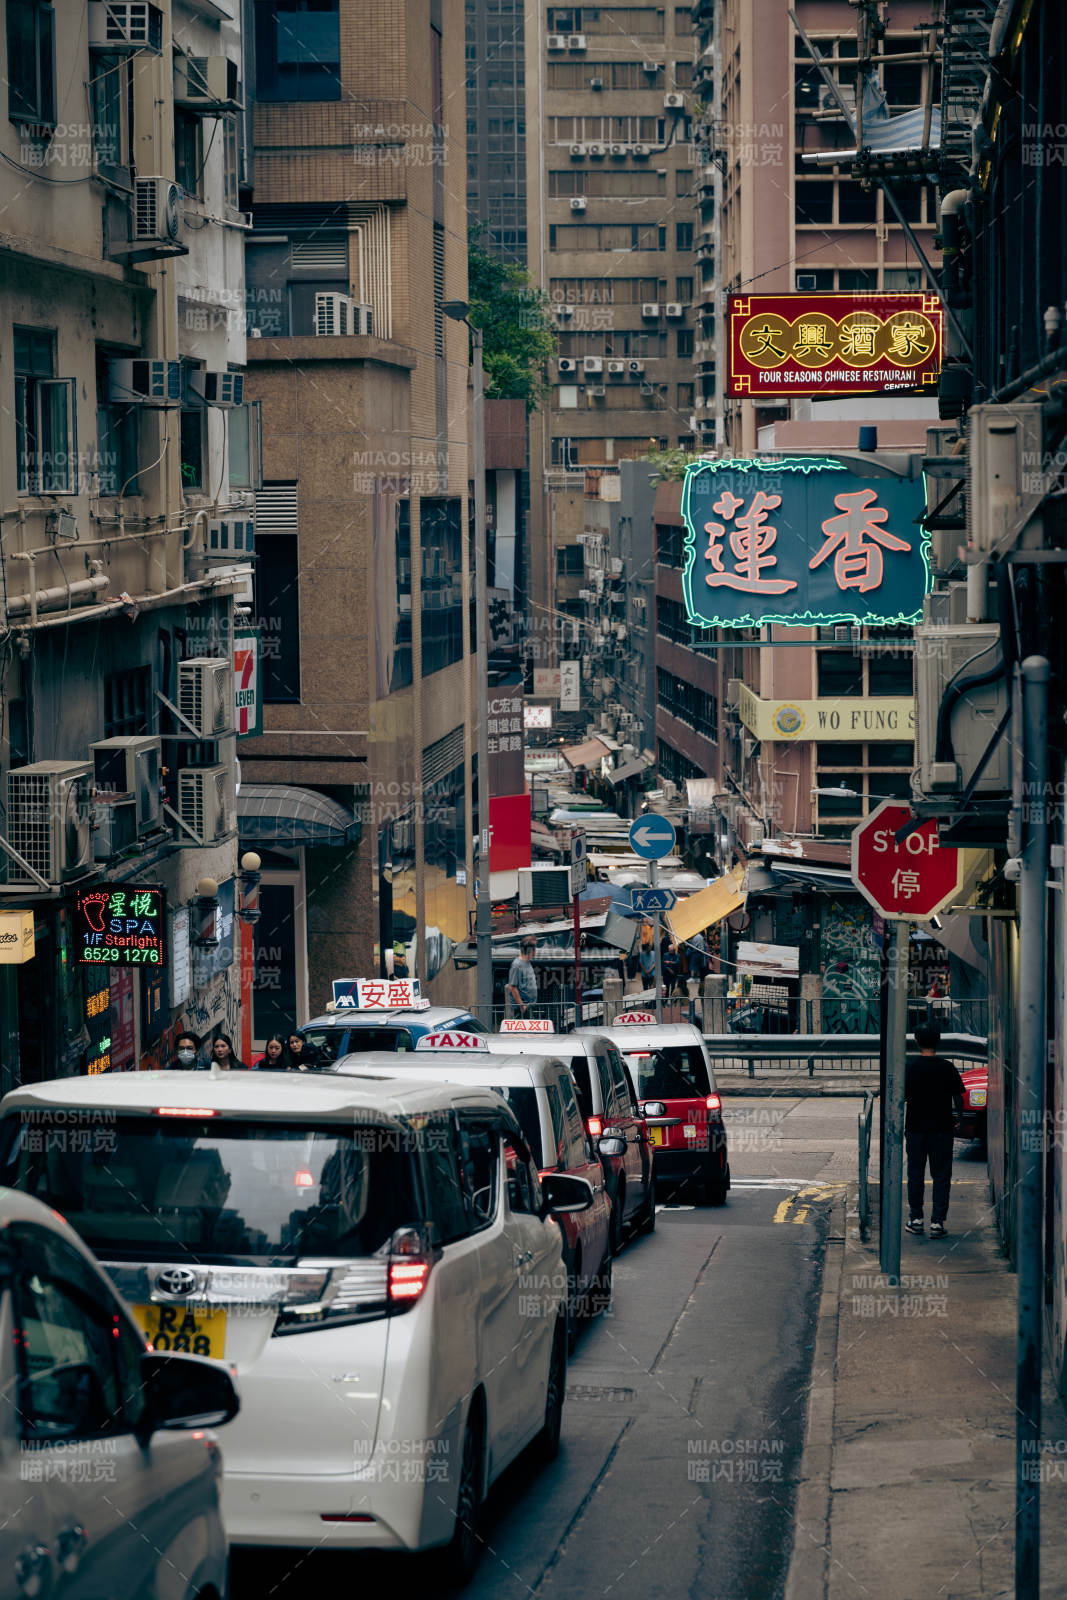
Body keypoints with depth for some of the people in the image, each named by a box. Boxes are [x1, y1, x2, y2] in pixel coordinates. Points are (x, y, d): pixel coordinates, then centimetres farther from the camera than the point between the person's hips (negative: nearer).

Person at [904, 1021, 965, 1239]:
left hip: (915, 1128, 1)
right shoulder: (947, 1068, -7)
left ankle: (916, 1219, 18)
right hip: (942, 1128, -1)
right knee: (941, 1175, 5)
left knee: (915, 1174, 13)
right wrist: (960, 1117, 17)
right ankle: (937, 1221, -1)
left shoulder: (909, 1066, -6)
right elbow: (958, 1098, -1)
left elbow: (901, 1097, -6)